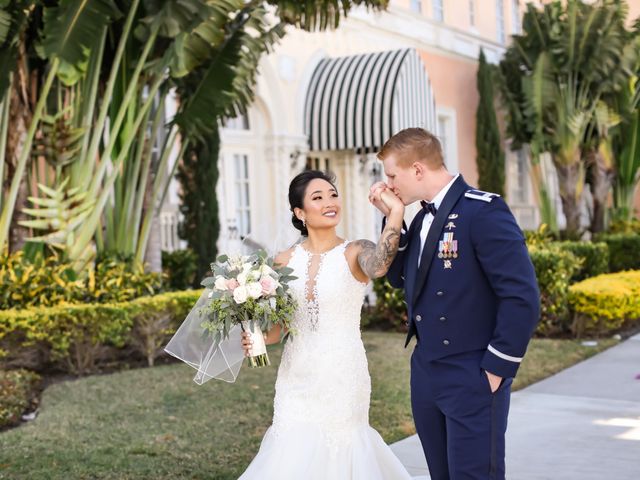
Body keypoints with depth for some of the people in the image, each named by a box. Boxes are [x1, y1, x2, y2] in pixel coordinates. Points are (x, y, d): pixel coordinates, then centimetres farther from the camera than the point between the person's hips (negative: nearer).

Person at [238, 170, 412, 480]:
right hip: (297, 378, 4)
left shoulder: (355, 252, -7)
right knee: (293, 454, 8)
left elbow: (378, 266, -32)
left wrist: (396, 211, -36)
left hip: (342, 376, -3)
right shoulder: (285, 262, 4)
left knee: (336, 451, 6)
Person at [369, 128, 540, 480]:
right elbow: (400, 277, 16)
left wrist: (496, 370, -16)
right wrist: (391, 219, 5)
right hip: (425, 375, 8)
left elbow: (522, 296, -20)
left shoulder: (483, 211, -16)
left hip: (473, 378, -8)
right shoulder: (424, 217, 10)